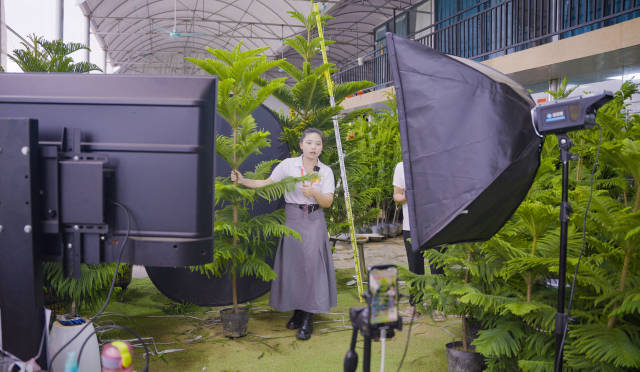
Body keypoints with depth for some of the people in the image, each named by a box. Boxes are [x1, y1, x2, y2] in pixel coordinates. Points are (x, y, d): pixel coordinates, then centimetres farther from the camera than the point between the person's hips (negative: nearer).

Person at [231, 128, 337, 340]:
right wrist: (243, 181, -12)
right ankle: (297, 311, 19)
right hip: (293, 219, 0)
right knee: (292, 264, 3)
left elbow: (328, 202, -2)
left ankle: (308, 318, -1)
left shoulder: (326, 171, 3)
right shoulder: (288, 165, 0)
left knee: (311, 265, -7)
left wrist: (314, 193, -20)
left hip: (314, 221, 0)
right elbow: (267, 184, -1)